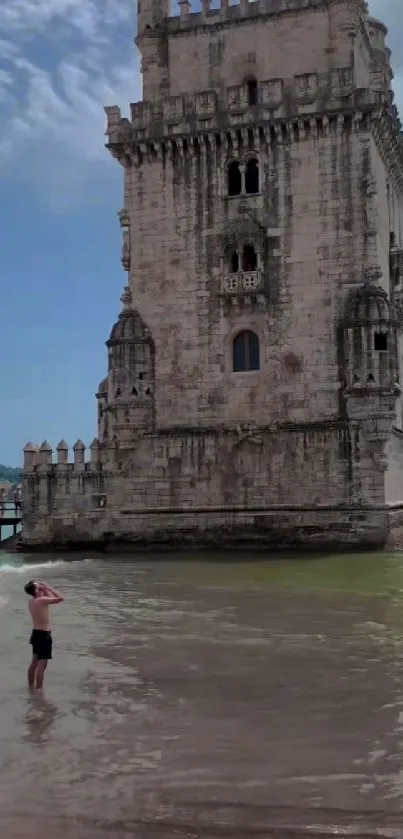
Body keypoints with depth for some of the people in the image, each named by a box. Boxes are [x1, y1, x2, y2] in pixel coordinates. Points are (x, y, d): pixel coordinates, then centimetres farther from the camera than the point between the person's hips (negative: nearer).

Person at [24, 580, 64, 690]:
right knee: (42, 665, -5)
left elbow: (49, 597, 21)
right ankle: (38, 689, -3)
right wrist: (49, 588, -12)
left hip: (36, 633, 9)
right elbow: (61, 598, -19)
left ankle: (31, 687, 30)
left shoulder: (32, 601, 7)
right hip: (43, 635, -9)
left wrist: (45, 590, 6)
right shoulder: (42, 600, -20)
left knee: (34, 662, 20)